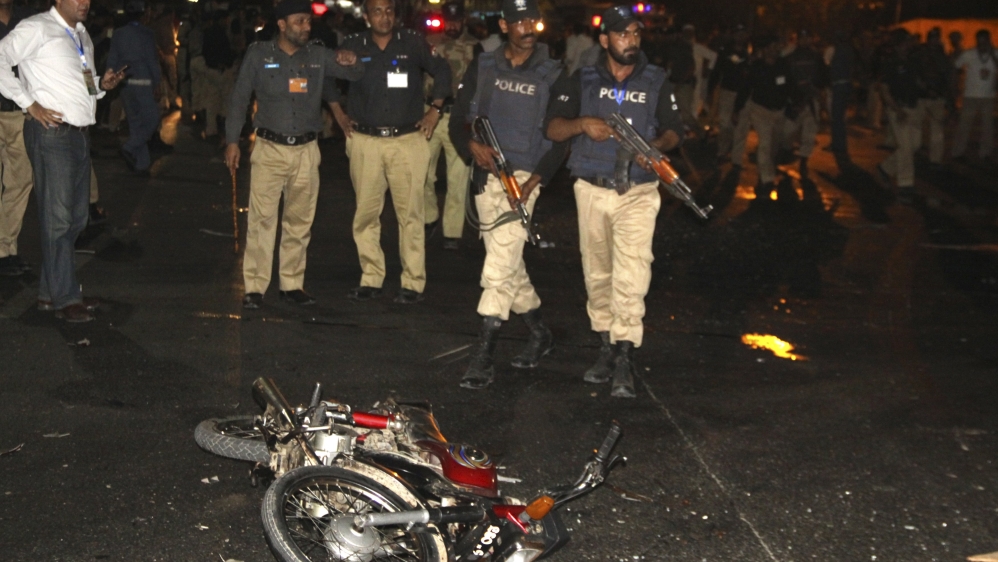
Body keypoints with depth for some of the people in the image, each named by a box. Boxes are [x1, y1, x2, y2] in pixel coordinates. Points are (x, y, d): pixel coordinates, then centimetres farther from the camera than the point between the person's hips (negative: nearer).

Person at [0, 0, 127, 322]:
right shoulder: (37, 29, -7)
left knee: (76, 217, 13)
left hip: (79, 133, 8)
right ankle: (65, 298, 6)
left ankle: (50, 291, 24)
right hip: (51, 132, -8)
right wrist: (29, 103, -15)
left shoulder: (82, 37, 18)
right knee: (57, 218, -2)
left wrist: (101, 85, 5)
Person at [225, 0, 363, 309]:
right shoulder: (258, 54, 0)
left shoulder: (318, 56, 6)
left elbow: (355, 74, 9)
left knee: (300, 221, 8)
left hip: (306, 150, 3)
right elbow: (239, 98, 4)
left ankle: (292, 284, 17)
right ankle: (254, 287, -2)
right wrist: (232, 141, -1)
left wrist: (352, 63, -16)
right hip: (269, 148, -3)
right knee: (262, 219, -6)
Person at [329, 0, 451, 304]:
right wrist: (339, 114, 13)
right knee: (366, 213, 3)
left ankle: (413, 282, 3)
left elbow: (441, 70, 15)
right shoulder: (353, 46, 4)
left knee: (410, 213, -3)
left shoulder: (413, 43, 2)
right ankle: (371, 279, 12)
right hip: (365, 142, 1)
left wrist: (435, 110, 8)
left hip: (408, 140, -1)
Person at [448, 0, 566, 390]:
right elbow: (458, 119, 7)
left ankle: (484, 357, -11)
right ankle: (538, 333, 32)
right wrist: (471, 145, -14)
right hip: (486, 175, 4)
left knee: (501, 267, -13)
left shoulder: (552, 75, -1)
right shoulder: (483, 67, 7)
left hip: (524, 177, -4)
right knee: (508, 263, 13)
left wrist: (535, 179, -14)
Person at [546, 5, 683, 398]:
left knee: (631, 274, -13)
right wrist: (582, 123, -21)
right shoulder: (583, 81, 5)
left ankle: (624, 358, -11)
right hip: (591, 190, 2)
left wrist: (660, 144, -14)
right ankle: (606, 347, 21)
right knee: (597, 273, 8)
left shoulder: (656, 82, 6)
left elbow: (673, 130, 9)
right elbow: (554, 129, 0)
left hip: (638, 192, -2)